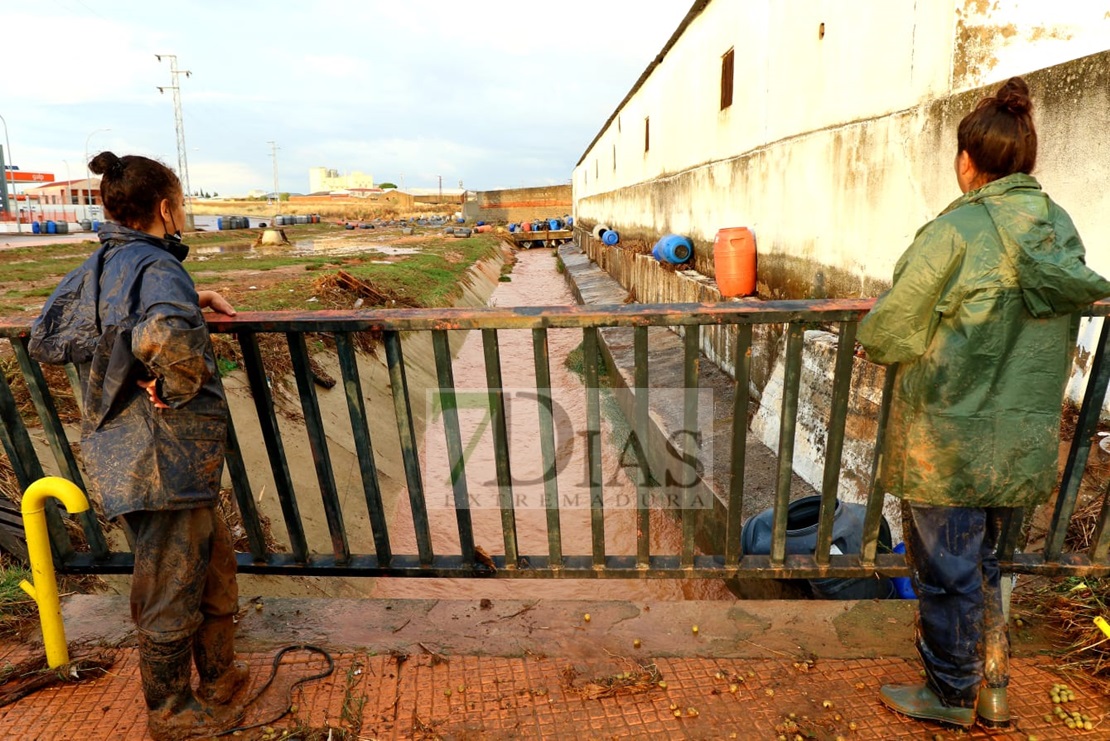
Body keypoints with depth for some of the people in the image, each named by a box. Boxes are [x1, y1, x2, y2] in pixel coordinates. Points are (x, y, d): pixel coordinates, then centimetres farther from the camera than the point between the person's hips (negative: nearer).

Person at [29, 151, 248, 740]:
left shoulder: (92, 270, 8)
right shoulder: (158, 267, -19)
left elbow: (44, 340, 17)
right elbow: (167, 336, -41)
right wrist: (179, 386, -20)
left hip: (120, 454, 9)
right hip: (167, 461, -9)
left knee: (213, 566, 23)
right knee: (171, 592, 10)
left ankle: (218, 680, 40)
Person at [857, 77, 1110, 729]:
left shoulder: (957, 230, -19)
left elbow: (889, 333, -16)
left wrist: (870, 331, 6)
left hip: (950, 441, -7)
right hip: (1024, 441, 7)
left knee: (946, 571, 10)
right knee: (983, 563, 23)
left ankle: (950, 696, 29)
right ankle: (993, 688, 37)